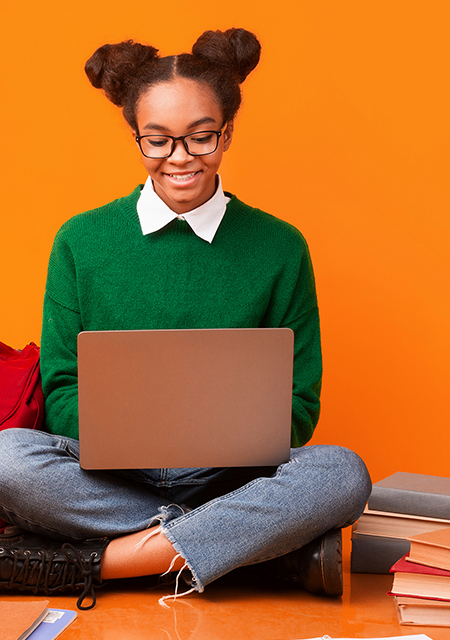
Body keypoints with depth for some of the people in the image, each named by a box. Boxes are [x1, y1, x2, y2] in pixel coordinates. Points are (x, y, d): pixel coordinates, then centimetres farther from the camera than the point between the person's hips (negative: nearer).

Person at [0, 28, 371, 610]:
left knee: (342, 475, -29)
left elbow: (298, 404, 6)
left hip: (228, 476, 0)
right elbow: (60, 393, 4)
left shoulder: (279, 247, 5)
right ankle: (271, 549, -24)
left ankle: (90, 562, -25)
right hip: (107, 473, 0)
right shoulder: (81, 241, 5)